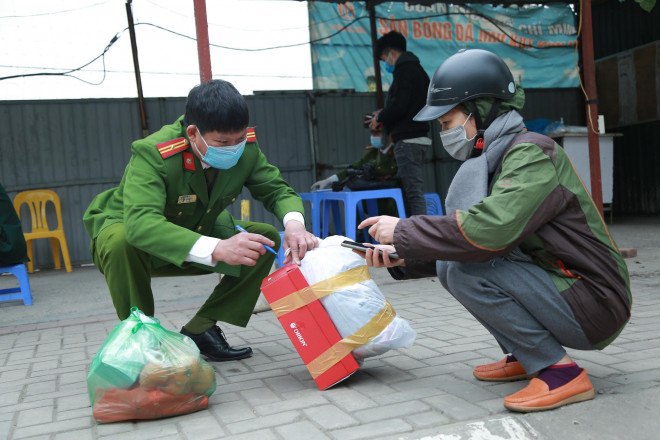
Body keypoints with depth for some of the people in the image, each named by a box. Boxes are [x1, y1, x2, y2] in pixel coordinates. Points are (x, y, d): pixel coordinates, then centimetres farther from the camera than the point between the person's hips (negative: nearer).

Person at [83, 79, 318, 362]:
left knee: (267, 237, -13)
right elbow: (140, 224, -49)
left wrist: (294, 222, -33)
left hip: (196, 234, 5)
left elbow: (277, 190, -7)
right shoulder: (152, 154, -34)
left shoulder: (246, 148, -16)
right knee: (121, 242, -40)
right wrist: (217, 249, -62)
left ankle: (200, 328, -6)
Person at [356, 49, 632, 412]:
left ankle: (561, 372, -13)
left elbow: (491, 229, -33)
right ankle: (523, 356, 13)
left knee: (467, 268, -22)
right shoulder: (496, 159, 11)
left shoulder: (533, 153, -18)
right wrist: (402, 258, 1)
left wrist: (404, 232, -21)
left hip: (593, 305, -9)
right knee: (448, 264, 4)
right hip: (558, 289, 9)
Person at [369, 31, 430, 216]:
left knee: (413, 189, -12)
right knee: (409, 188, 13)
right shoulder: (417, 69, 22)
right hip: (418, 136, 10)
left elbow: (399, 105, -19)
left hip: (407, 139, -10)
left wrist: (380, 118, -2)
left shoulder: (404, 70, -9)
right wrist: (384, 114, 19)